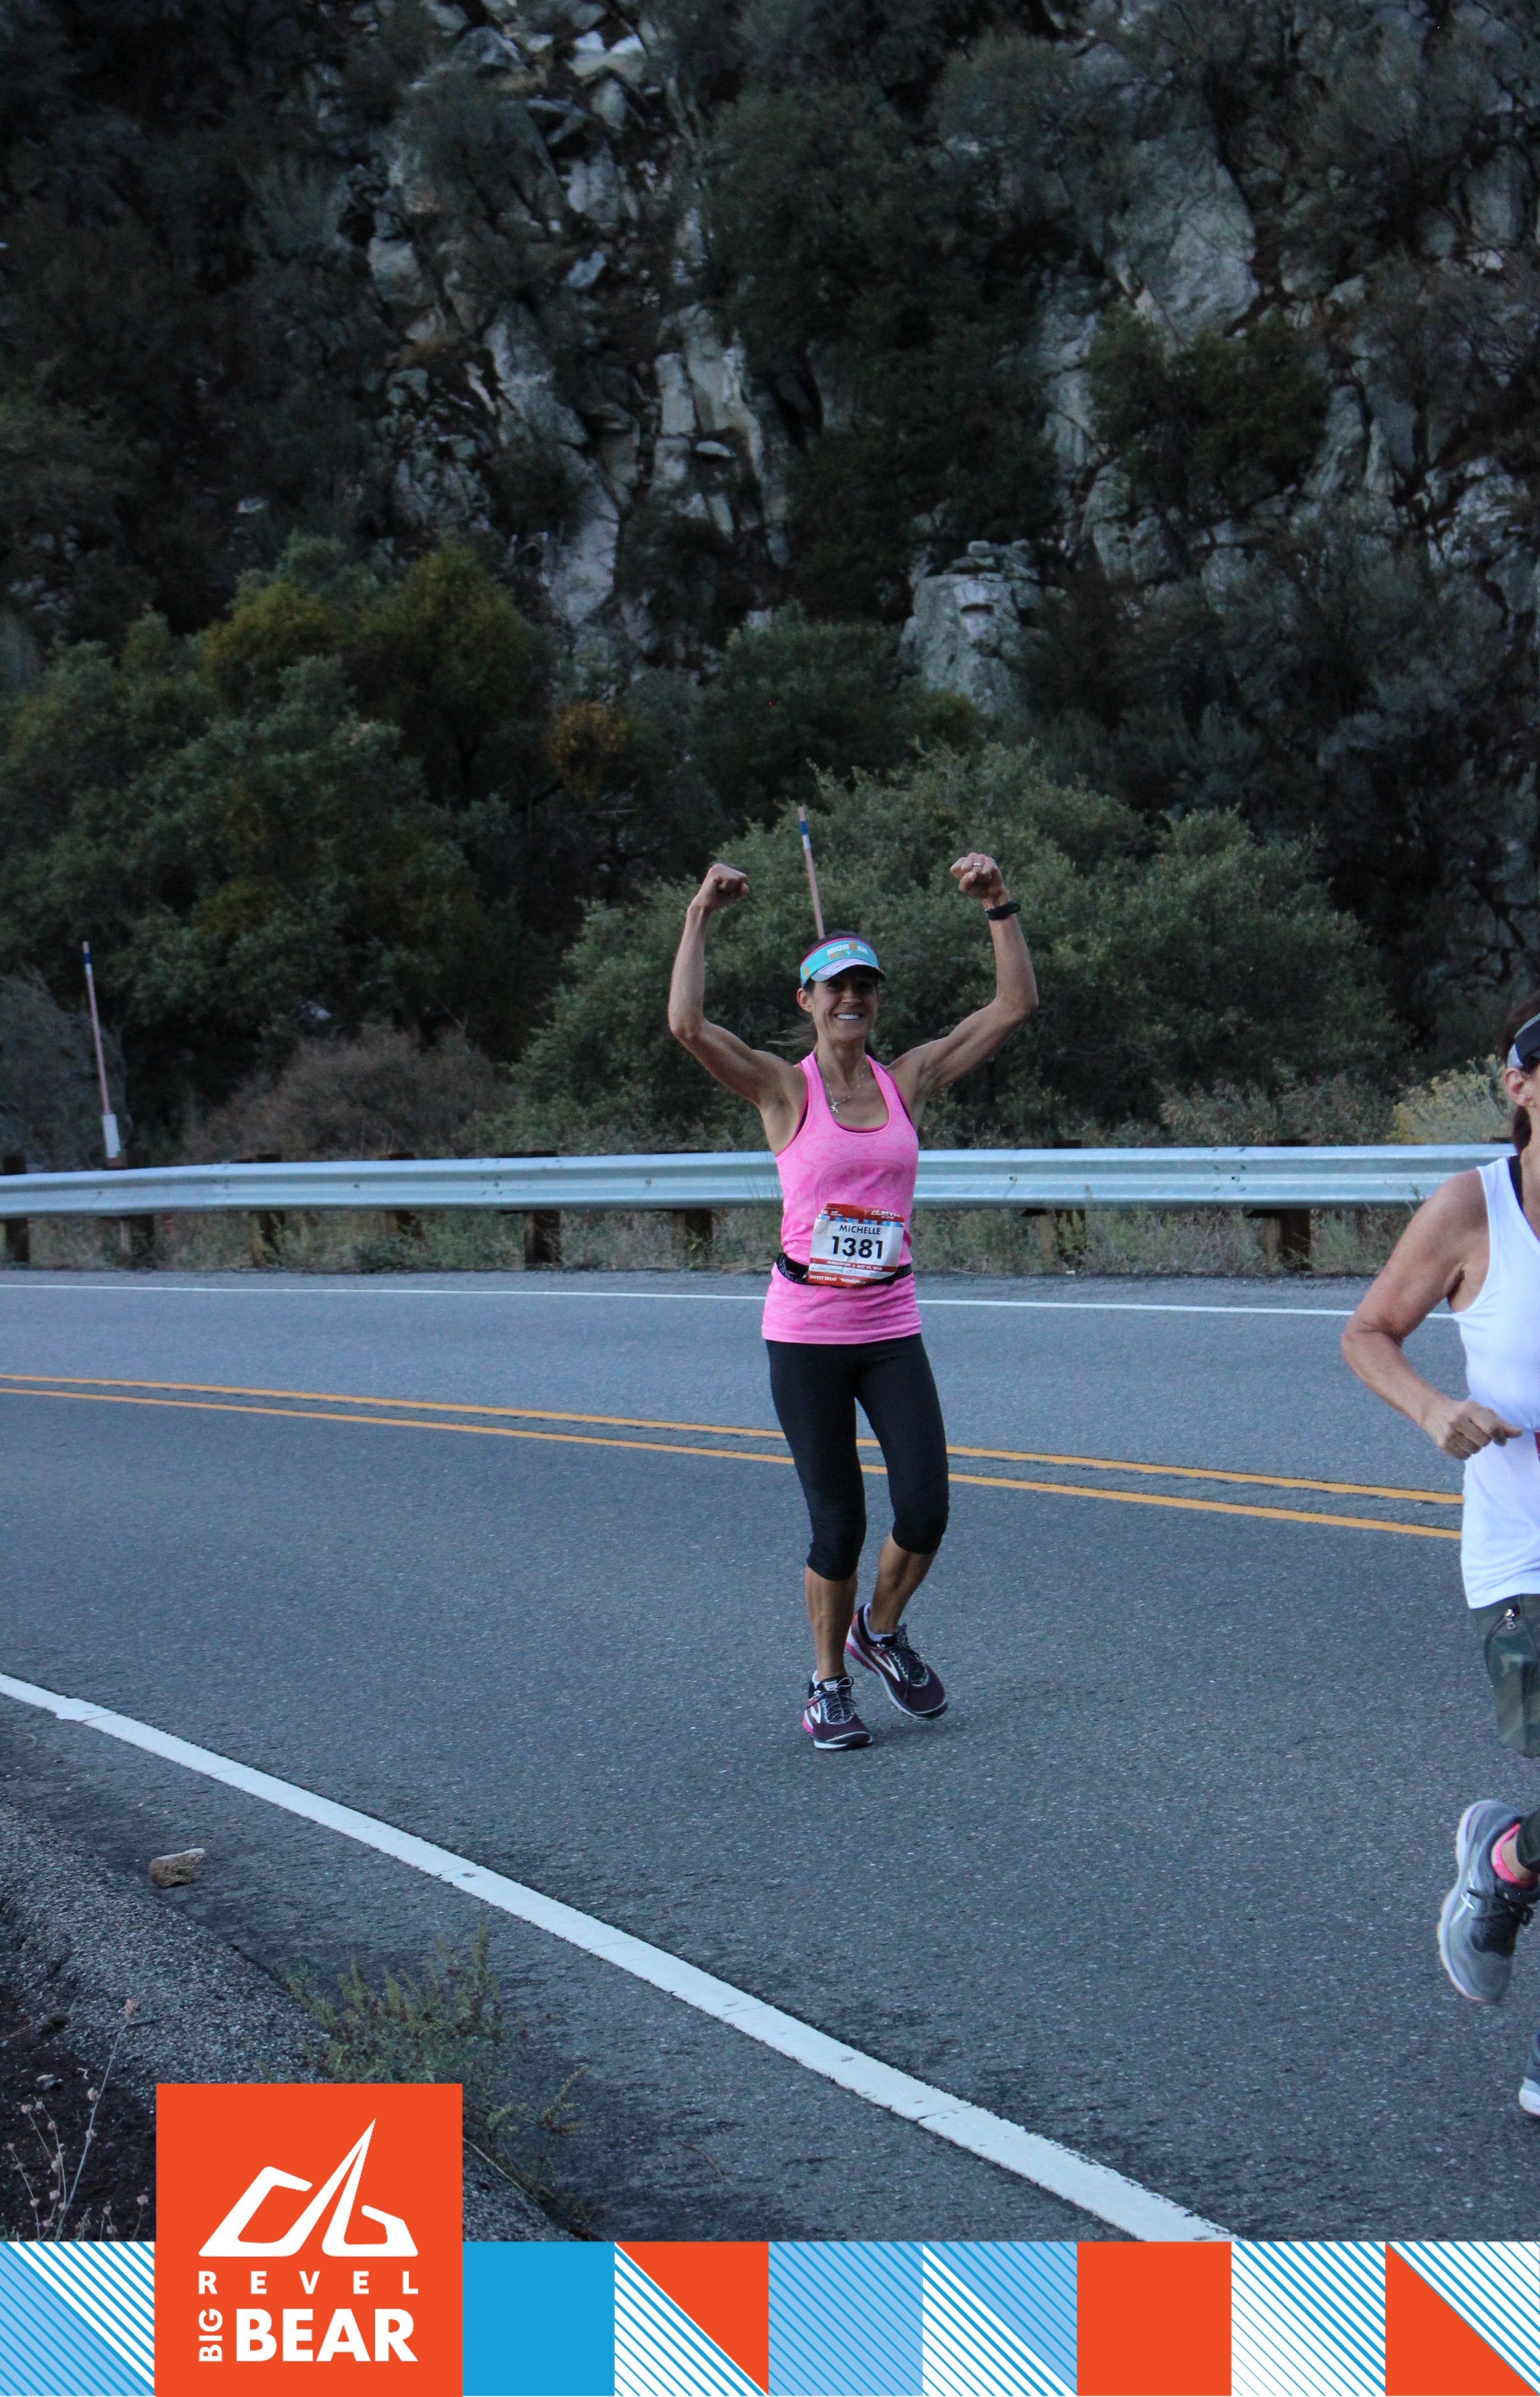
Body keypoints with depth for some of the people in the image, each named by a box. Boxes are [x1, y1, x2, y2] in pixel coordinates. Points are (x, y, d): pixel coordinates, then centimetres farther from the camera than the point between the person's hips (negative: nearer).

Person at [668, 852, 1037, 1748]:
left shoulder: (908, 1082, 7)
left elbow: (1016, 1005, 6)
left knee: (925, 1513, -6)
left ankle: (881, 1632, 25)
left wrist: (1000, 907, 0)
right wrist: (701, 918, -14)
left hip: (891, 1329, 3)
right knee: (839, 1525, -1)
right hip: (805, 1333, -3)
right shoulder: (784, 1089, -2)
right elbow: (687, 1023, -17)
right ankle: (828, 1684, 21)